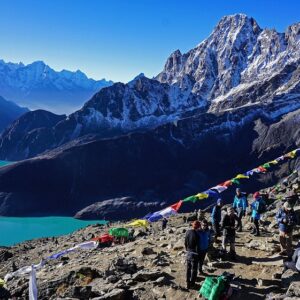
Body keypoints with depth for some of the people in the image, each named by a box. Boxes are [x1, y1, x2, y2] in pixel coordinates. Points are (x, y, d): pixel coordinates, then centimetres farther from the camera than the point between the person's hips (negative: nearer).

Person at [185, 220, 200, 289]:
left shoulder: (188, 232, -5)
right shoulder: (196, 235, -24)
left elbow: (185, 242, 5)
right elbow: (197, 246, -19)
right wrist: (197, 253, -6)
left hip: (188, 252, 6)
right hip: (194, 253, -6)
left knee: (188, 268, 16)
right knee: (194, 269, 9)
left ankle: (188, 283, 25)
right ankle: (192, 283, 18)